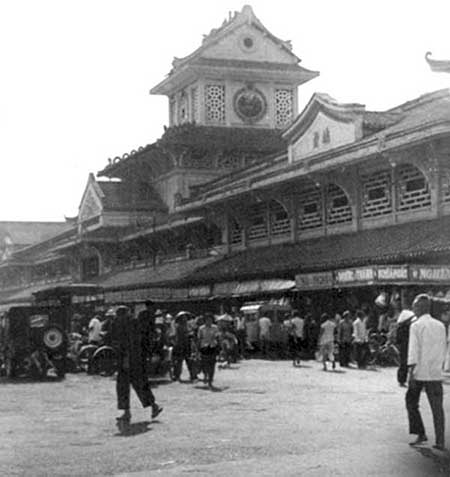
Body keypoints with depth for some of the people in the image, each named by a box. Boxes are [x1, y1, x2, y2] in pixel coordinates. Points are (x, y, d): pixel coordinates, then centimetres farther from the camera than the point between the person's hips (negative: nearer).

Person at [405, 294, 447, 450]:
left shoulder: (416, 326, -6)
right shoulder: (440, 326, 8)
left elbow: (413, 351, -11)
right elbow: (443, 352, 12)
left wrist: (411, 374, -11)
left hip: (419, 373, -4)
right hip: (435, 373, 4)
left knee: (411, 403, 14)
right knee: (437, 408, 4)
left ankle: (421, 434, 8)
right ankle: (440, 442, 0)